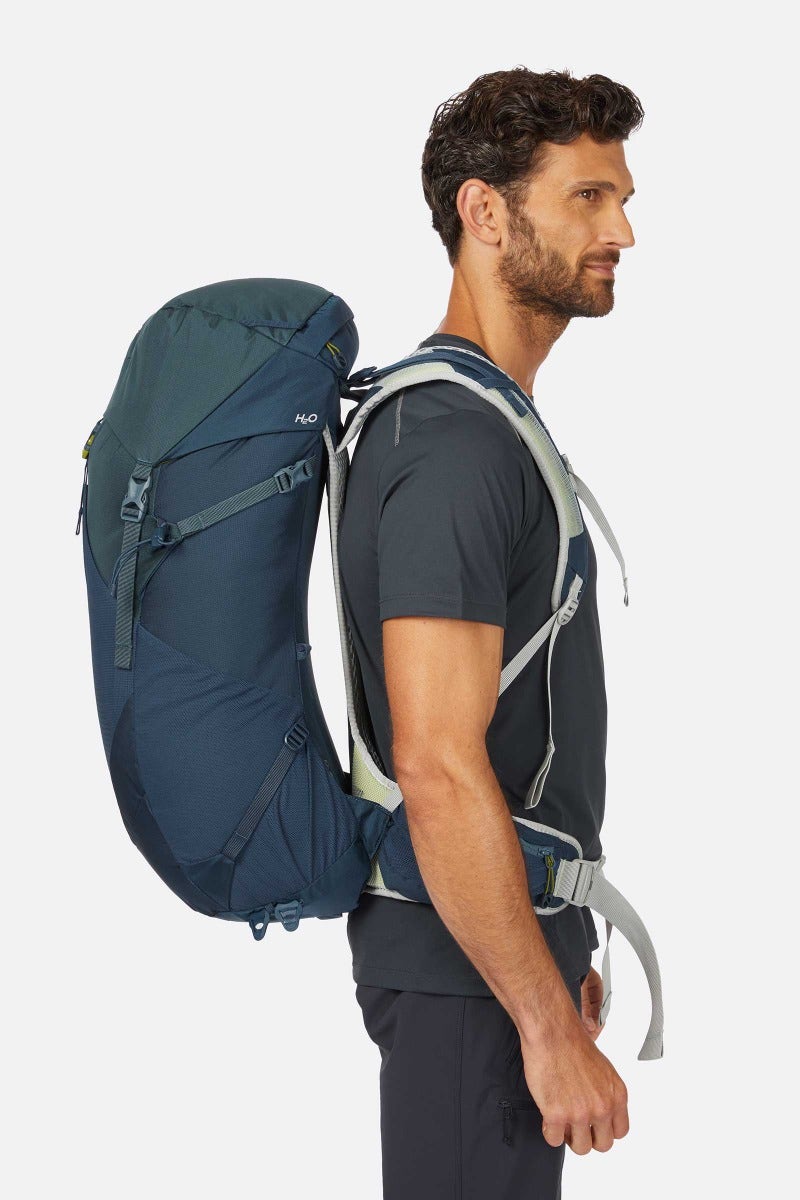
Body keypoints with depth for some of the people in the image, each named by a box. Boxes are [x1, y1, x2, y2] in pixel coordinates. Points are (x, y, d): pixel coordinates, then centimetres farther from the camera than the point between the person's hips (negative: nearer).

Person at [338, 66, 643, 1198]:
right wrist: (553, 1027, -22)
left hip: (510, 937, 10)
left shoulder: (486, 421, 13)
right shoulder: (458, 447, -20)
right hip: (472, 976, -10)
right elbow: (439, 768, -26)